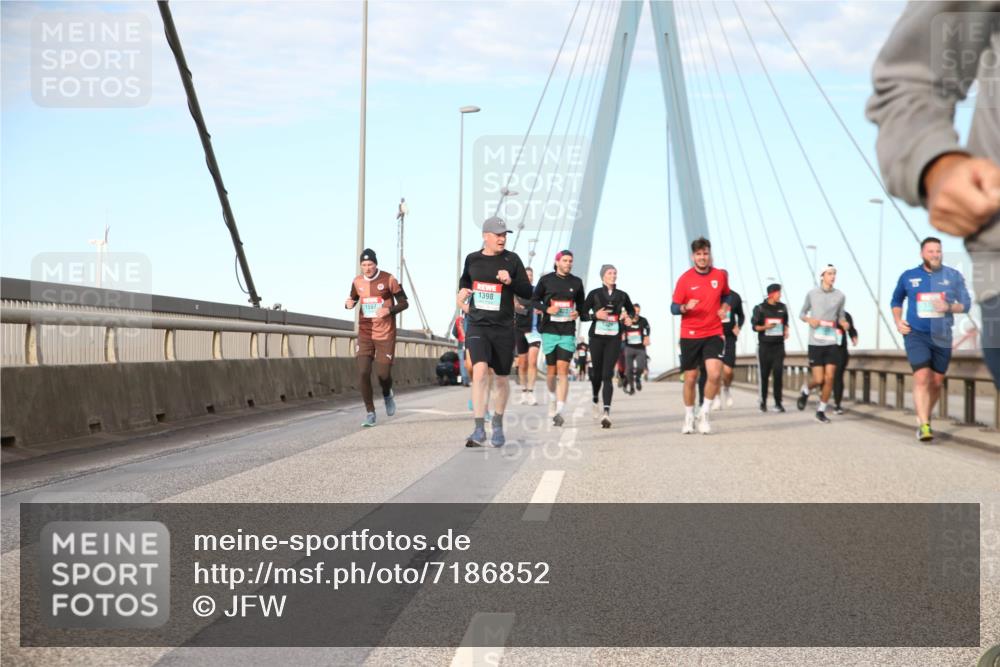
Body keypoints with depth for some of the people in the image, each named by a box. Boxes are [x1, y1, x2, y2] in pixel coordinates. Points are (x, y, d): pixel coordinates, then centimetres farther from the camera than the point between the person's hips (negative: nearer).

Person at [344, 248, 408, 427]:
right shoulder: (357, 281, 4)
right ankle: (370, 412, 1)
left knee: (383, 374, -2)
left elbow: (404, 303, -2)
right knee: (363, 373, -10)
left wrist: (389, 310, -21)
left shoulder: (388, 279, -6)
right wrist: (349, 304, -6)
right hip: (365, 334, 2)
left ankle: (387, 395, 34)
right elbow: (353, 300, 19)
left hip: (385, 335, -2)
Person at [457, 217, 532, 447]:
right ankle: (479, 430, -20)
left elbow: (527, 292, 0)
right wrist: (463, 290, 4)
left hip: (503, 328, 0)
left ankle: (498, 426, 34)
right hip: (477, 326, 0)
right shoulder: (472, 259, 4)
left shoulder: (512, 260, -1)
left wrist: (511, 281, -18)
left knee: (501, 379, 10)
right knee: (480, 371, -20)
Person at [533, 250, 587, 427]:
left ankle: (559, 412, -15)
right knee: (551, 370, 7)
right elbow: (535, 300, 9)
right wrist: (547, 309, -10)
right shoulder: (546, 280, 3)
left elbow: (581, 303, 19)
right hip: (549, 329, 0)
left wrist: (578, 313, -3)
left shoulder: (576, 282, 9)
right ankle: (552, 397, 37)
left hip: (568, 332, 0)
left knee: (563, 370, -11)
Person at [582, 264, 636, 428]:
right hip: (597, 336, 0)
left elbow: (632, 310, 23)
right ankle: (596, 399, 40)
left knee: (607, 375, -11)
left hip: (614, 338, 0)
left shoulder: (622, 295, 8)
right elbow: (583, 312, 2)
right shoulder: (594, 294, 2)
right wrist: (595, 315, -15)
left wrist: (629, 318, 2)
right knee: (596, 372, 9)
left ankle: (606, 411, -20)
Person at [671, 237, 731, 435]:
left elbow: (726, 295, 22)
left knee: (715, 374, -17)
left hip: (713, 333, 1)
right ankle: (689, 417, 26)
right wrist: (685, 307, -24)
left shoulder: (720, 275, 2)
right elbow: (674, 308, -2)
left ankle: (703, 414, 2)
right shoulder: (685, 279, -5)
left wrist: (724, 307, 1)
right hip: (689, 335, -1)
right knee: (690, 378, 6)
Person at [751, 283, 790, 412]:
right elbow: (754, 326, 0)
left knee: (778, 373, -7)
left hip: (779, 345, 2)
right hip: (764, 345, -2)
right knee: (763, 375, 2)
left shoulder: (782, 307, 9)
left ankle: (778, 403, -4)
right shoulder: (760, 308, -2)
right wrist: (765, 327, -17)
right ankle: (763, 403, 13)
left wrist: (786, 331, 4)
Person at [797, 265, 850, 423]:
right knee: (818, 379, -6)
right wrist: (809, 319, -10)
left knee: (829, 378, -4)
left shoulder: (840, 296, 4)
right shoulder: (812, 294, 1)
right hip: (815, 342, -2)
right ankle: (805, 390, 29)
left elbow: (840, 316, 16)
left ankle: (821, 411, 10)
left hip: (831, 342, 2)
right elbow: (802, 313, 11)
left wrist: (843, 323, -6)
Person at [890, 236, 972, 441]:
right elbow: (896, 301, 19)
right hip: (916, 334, -2)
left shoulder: (953, 276, 2)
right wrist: (898, 321, 3)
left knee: (936, 383, 9)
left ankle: (923, 417, 32)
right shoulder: (908, 276, 3)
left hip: (942, 337, 2)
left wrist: (949, 307, -17)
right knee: (922, 377, -18)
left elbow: (966, 303, 3)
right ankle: (924, 426, -20)